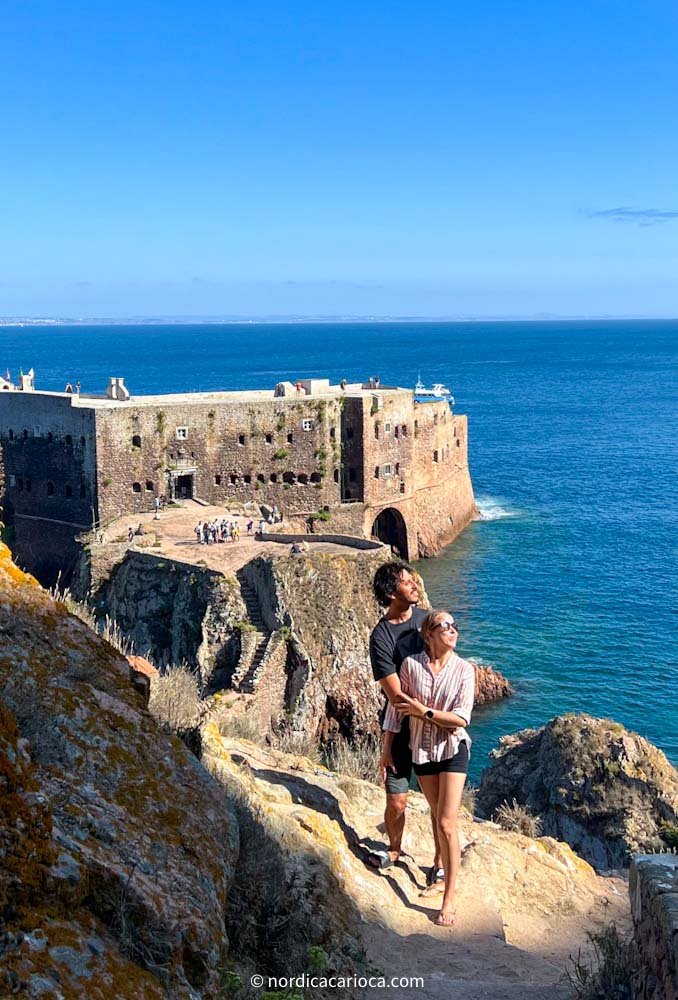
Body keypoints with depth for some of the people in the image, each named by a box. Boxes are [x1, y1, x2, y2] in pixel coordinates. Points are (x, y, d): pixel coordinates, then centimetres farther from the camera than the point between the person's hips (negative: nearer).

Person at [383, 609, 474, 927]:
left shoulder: (464, 669, -11)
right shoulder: (411, 664, -9)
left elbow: (462, 718, -15)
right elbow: (395, 707, -2)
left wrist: (424, 712, -17)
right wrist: (387, 749, 1)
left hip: (453, 749, -2)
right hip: (421, 750, 2)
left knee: (447, 824, -7)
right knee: (438, 817, 16)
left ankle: (449, 900, -1)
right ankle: (444, 869, 35)